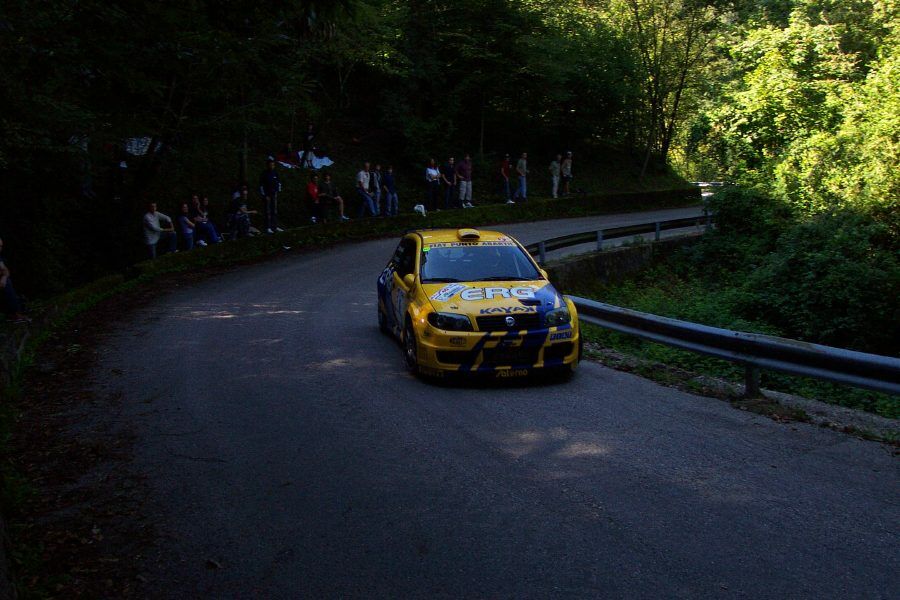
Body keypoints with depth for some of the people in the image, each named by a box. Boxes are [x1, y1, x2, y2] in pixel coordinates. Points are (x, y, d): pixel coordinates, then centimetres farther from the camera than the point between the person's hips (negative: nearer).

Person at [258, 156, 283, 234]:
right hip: (267, 195, -5)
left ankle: (275, 226, 13)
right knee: (268, 211, -5)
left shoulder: (275, 173, 5)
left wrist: (278, 190, 8)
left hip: (274, 194, 5)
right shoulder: (264, 174, -8)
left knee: (275, 211, 7)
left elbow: (279, 182, 18)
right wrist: (265, 196, -10)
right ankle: (268, 228, -3)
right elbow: (261, 186, -7)